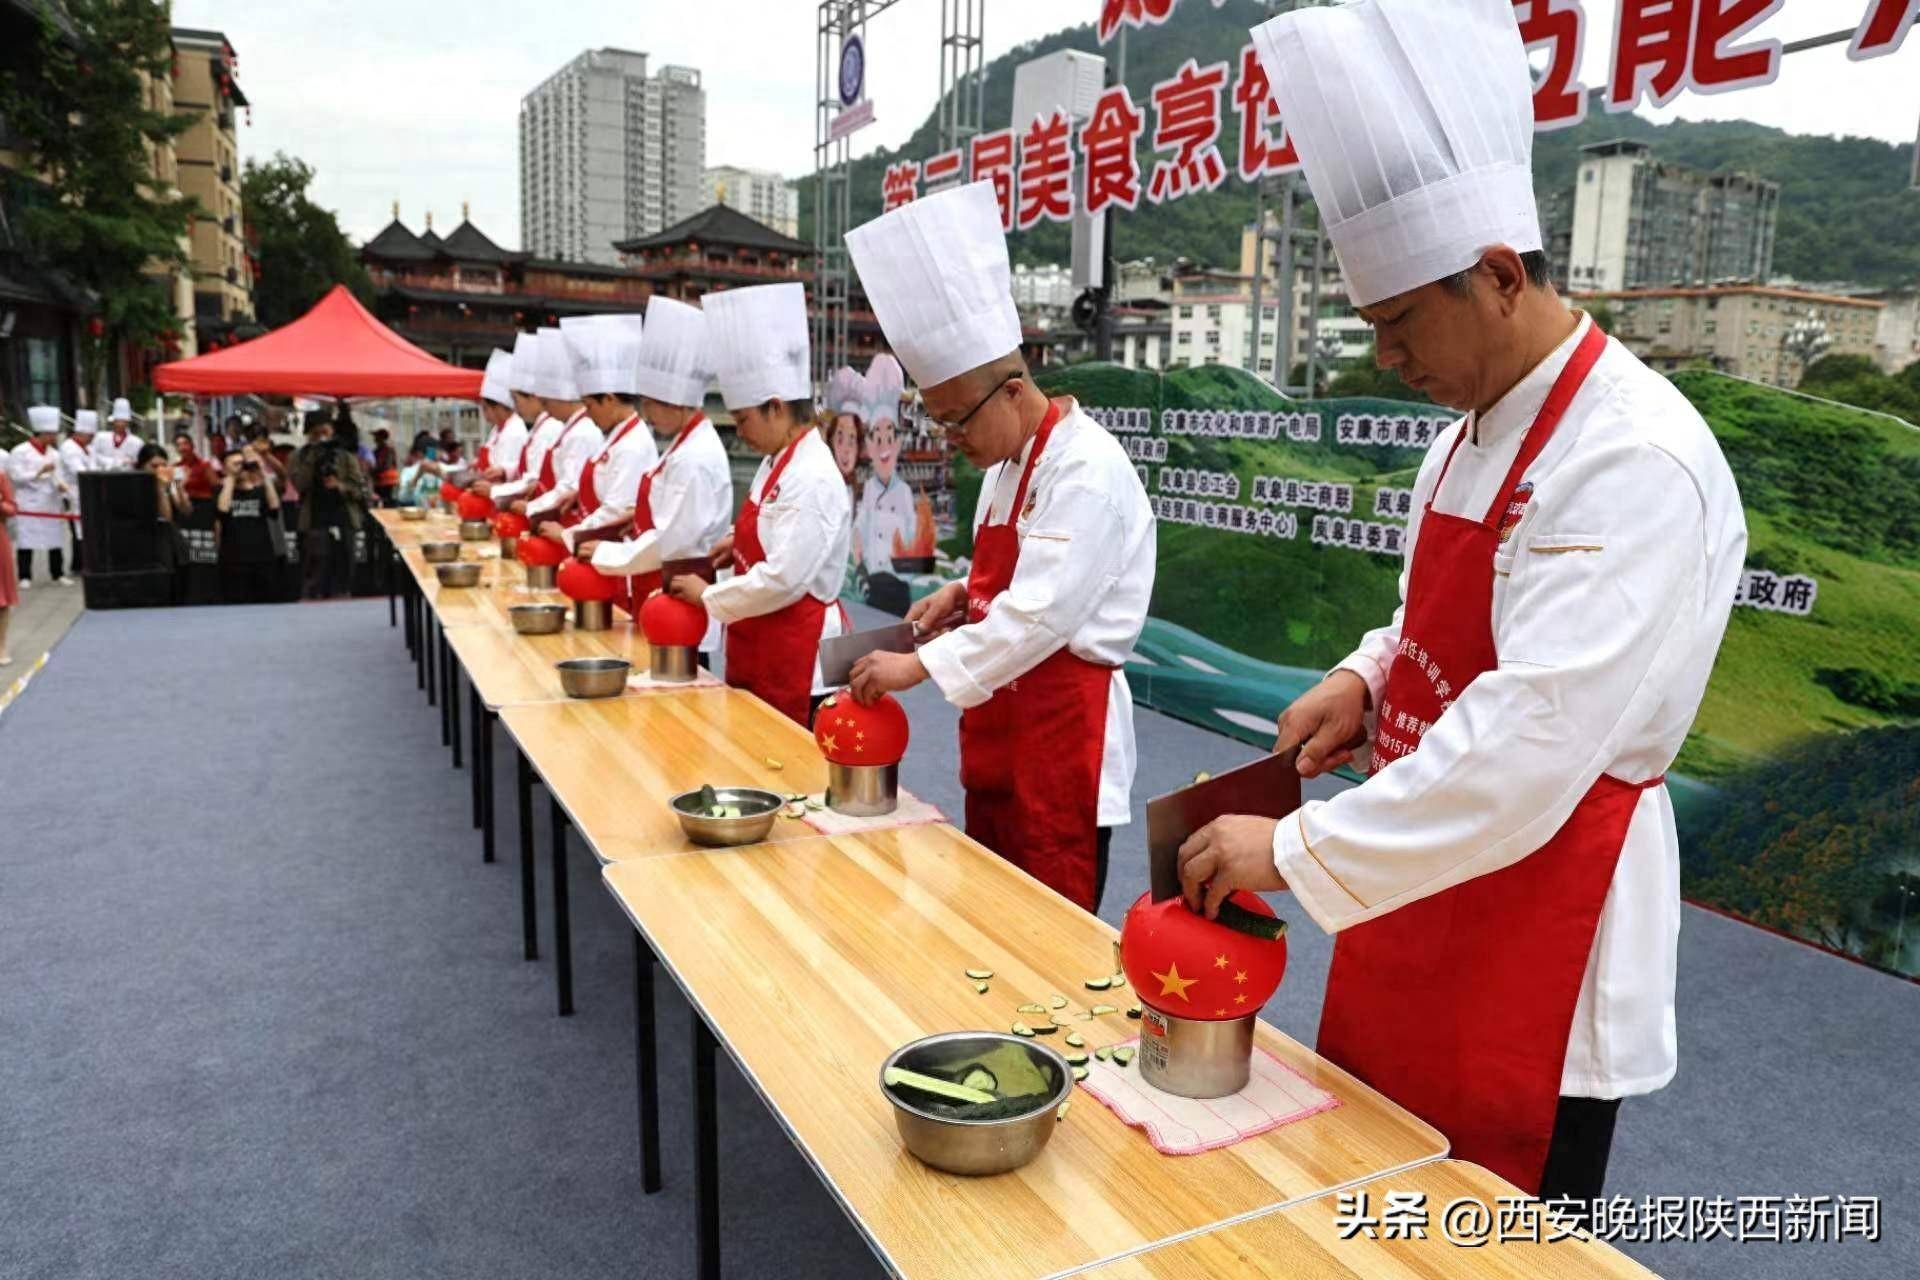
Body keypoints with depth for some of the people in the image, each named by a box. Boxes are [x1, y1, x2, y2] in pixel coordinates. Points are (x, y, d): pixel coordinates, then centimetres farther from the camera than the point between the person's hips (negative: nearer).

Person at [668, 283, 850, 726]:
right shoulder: (778, 463, 10)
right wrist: (740, 542, 6)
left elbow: (781, 582, -24)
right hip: (761, 655, 9)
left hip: (797, 657, -9)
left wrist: (707, 595, -12)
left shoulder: (813, 479, -20)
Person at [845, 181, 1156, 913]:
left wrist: (920, 666, -22)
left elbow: (1040, 616, -25)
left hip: (1064, 733, -9)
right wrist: (966, 594, 5)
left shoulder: (1087, 471, -18)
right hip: (1001, 729, 9)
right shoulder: (1006, 465, 12)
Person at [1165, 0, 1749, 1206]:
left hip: (1537, 939, -8)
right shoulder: (1478, 430, 7)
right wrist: (1367, 679, -1)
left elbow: (1530, 747, -28)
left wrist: (1298, 851, -23)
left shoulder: (1637, 462, -23)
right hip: (1418, 889, 8)